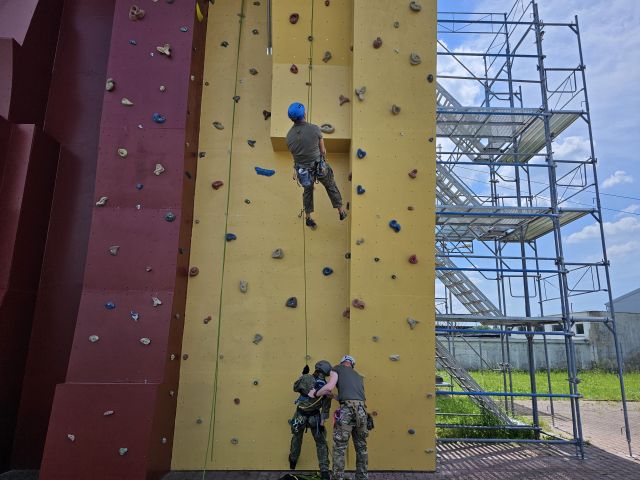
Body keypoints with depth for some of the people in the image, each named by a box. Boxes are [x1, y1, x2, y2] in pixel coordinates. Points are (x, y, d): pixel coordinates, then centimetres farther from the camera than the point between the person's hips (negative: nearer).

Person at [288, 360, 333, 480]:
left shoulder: (306, 378, -19)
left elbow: (295, 388, -1)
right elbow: (325, 408, -8)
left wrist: (303, 374, 5)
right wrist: (322, 423, -3)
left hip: (300, 415, 0)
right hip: (315, 417, 0)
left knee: (297, 438, 24)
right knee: (321, 442, 10)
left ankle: (293, 461, 45)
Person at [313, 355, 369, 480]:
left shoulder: (337, 369, 14)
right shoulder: (359, 376, 31)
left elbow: (329, 387, -2)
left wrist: (315, 394, 14)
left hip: (347, 410, -5)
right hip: (362, 410, 6)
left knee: (339, 449, 3)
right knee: (361, 448, 18)